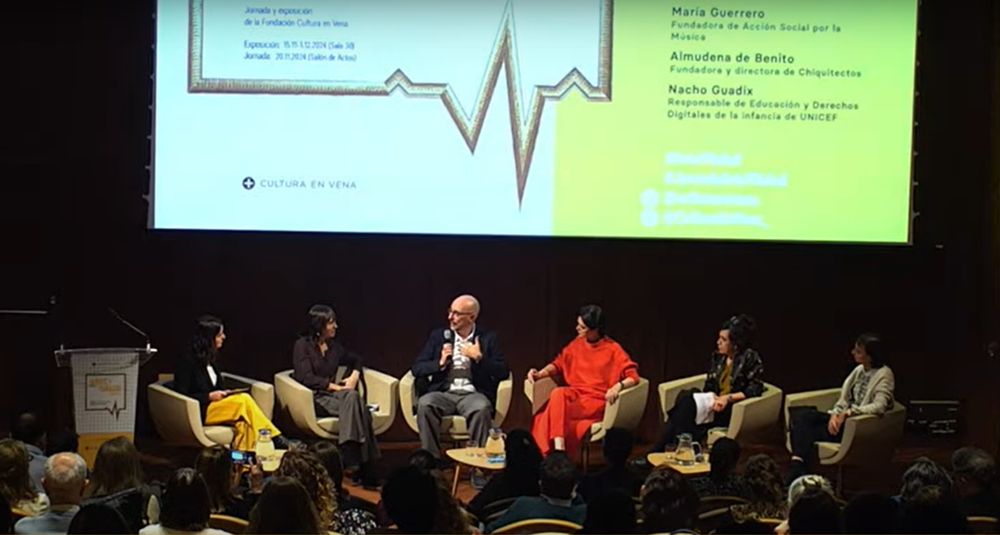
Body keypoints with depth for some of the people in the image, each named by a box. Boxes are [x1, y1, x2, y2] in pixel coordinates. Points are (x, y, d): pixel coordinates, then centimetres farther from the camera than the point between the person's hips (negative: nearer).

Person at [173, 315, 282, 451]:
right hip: (200, 413, -7)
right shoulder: (187, 362, -9)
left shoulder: (210, 359, 15)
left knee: (243, 422, -27)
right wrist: (209, 396, -15)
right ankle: (276, 439, -22)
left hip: (214, 406, 7)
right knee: (244, 400, -26)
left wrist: (224, 394, 1)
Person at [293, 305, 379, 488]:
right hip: (314, 398, -5)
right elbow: (306, 378, -9)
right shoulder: (303, 345, 2)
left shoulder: (334, 346, 19)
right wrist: (336, 386, -14)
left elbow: (355, 359, 33)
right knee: (353, 399, -32)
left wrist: (354, 376, 11)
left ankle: (352, 460, -38)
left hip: (332, 394, 5)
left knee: (353, 397, -32)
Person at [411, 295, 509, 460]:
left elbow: (503, 372, 3)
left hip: (473, 394, -1)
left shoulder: (488, 338, 12)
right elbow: (416, 368, 10)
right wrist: (440, 363, -6)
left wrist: (479, 358, -9)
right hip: (443, 393, 2)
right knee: (424, 404, -32)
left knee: (482, 409, -37)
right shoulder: (438, 335, 17)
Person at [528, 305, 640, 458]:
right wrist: (540, 373, 0)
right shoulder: (577, 344, 11)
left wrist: (618, 386, -30)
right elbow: (559, 364, 18)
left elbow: (633, 376, -9)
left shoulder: (613, 349, -4)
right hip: (575, 393, 5)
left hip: (596, 400, -5)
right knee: (557, 394, -32)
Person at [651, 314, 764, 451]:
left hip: (734, 410, -6)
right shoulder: (717, 357, 12)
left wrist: (728, 398, -20)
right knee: (685, 397, -26)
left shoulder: (751, 358, -6)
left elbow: (756, 389, -11)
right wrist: (714, 398, -9)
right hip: (715, 404, 6)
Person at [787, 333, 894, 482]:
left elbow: (879, 407, -23)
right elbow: (844, 399, 11)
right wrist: (835, 414, -10)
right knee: (801, 415, -17)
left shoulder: (884, 374, -10)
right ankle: (798, 464, -29)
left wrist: (847, 413, -25)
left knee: (809, 432, -24)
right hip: (844, 419, 8)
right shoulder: (859, 370, 12)